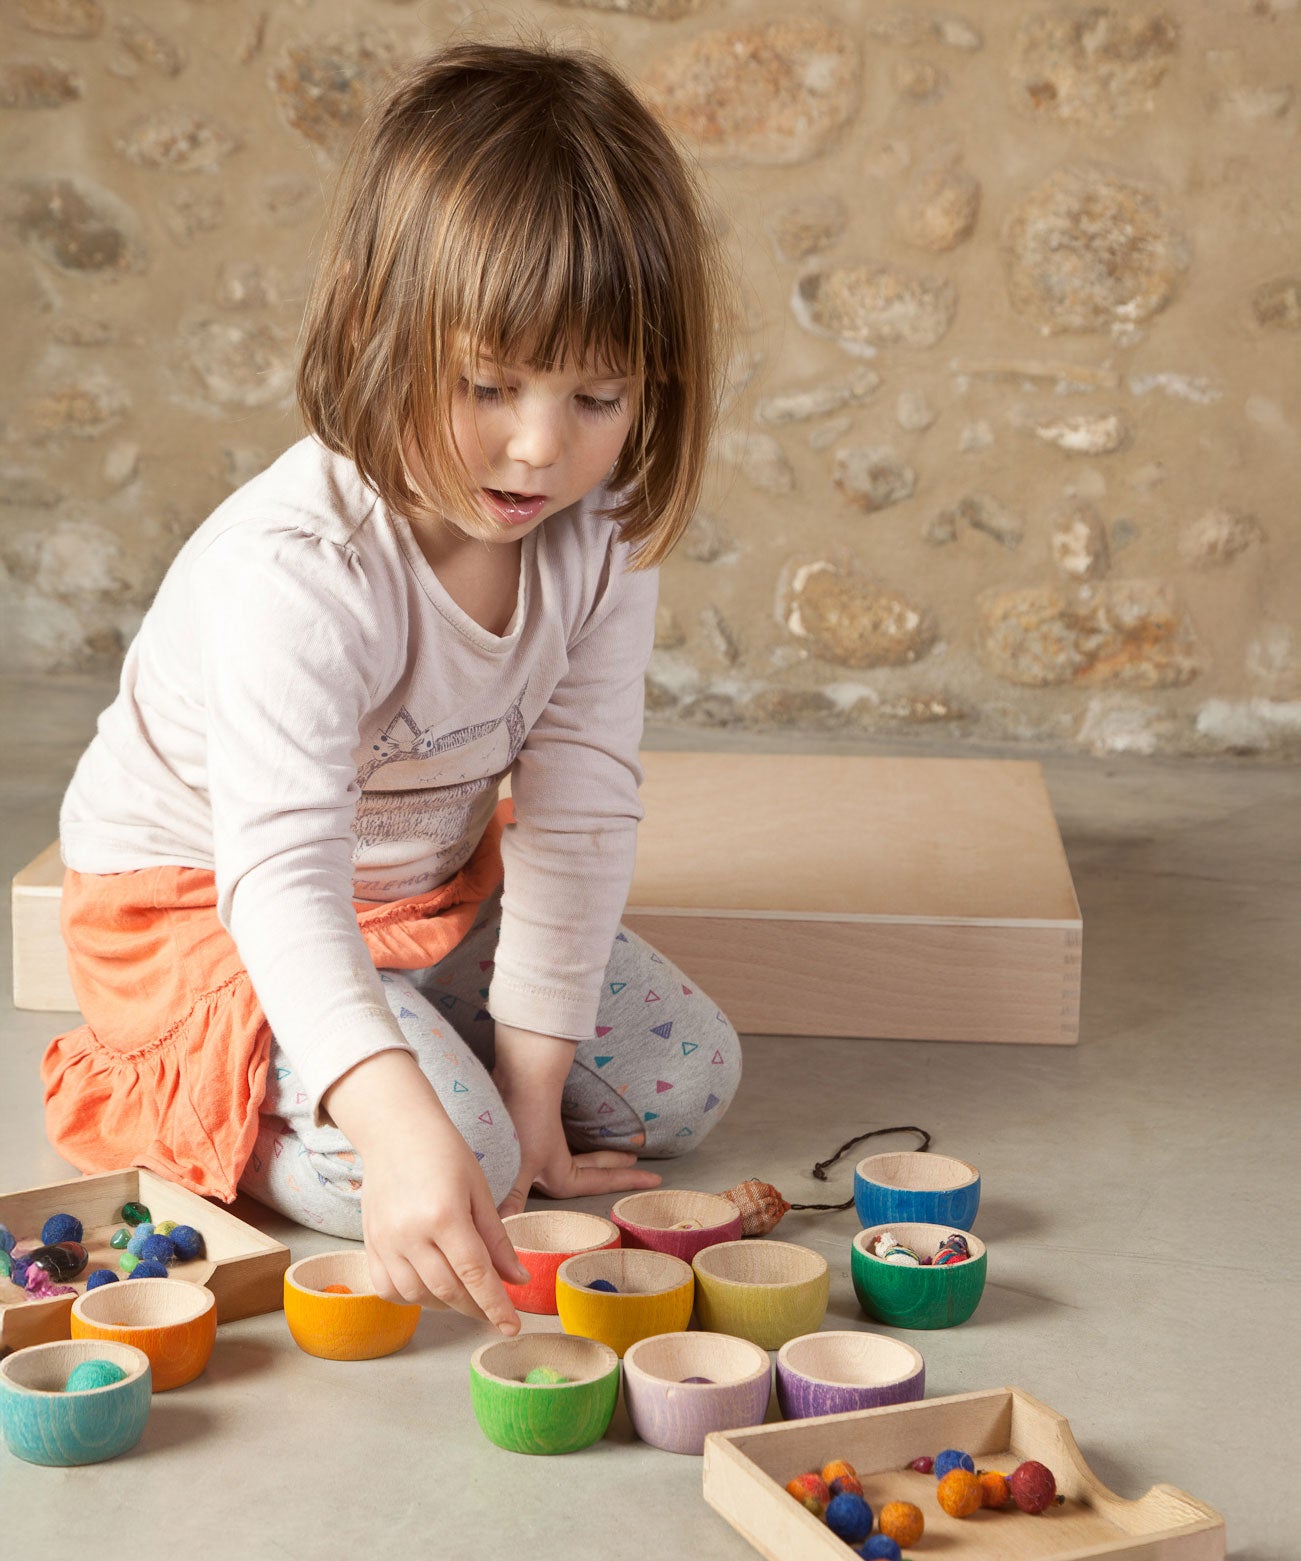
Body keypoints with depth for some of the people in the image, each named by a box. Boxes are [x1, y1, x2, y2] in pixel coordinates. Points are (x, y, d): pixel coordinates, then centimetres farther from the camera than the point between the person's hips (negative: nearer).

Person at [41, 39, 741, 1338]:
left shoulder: (602, 534, -16)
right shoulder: (297, 570, -37)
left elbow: (579, 805, -14)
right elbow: (281, 876, -46)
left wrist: (528, 1077, -17)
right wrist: (404, 1125, -61)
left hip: (433, 889, 7)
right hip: (200, 905, -7)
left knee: (686, 1077, 0)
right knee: (434, 1160, -27)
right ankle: (150, 1097, -2)